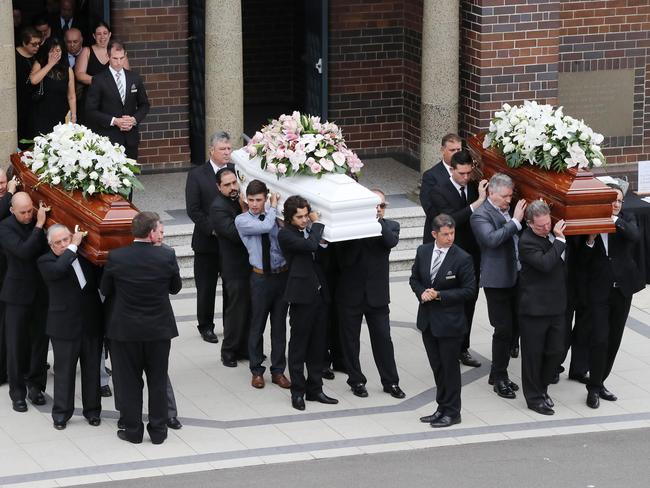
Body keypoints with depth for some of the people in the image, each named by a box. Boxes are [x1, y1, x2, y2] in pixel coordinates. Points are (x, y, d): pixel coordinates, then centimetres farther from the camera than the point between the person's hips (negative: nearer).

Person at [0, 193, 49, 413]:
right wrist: (39, 226, -26)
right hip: (18, 294, -3)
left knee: (40, 341, 10)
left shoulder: (42, 220, -2)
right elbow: (24, 251, -25)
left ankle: (35, 386, 22)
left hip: (42, 292, 3)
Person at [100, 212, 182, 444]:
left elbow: (105, 290, -1)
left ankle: (133, 429, 17)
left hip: (124, 329, -1)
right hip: (159, 329, 1)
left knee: (128, 381, 11)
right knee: (158, 381, 14)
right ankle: (158, 430, 20)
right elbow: (176, 287, 1)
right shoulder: (166, 256, -14)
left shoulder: (116, 258, -14)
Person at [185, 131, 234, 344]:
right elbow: (193, 210, -9)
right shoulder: (196, 175, -6)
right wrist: (212, 229, -16)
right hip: (207, 241, -2)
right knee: (206, 287, 8)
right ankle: (206, 326, 21)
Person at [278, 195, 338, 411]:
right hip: (302, 295, -7)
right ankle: (297, 392, 7)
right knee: (298, 345, 1)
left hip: (319, 294, 7)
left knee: (318, 344, 11)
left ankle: (315, 389, 18)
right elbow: (311, 245, -24)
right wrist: (317, 223, -12)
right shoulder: (285, 234, -10)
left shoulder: (309, 230, 12)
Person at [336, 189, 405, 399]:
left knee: (383, 339, 5)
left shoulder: (390, 226, 5)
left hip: (377, 293, 1)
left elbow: (391, 241, -16)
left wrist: (378, 221, -16)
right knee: (350, 340, 8)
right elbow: (344, 254, -11)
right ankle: (356, 380, 20)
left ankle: (390, 382, 14)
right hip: (351, 293, -1)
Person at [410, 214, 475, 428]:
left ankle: (451, 412, 13)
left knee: (450, 367, 3)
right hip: (428, 320, 5)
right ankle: (442, 408, 27)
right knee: (437, 366, 15)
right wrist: (422, 292, -8)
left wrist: (439, 295, -18)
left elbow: (468, 291, -13)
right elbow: (414, 279, 13)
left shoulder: (462, 259, -14)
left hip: (450, 321, -5)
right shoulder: (423, 252, 2)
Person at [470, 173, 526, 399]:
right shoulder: (480, 215, -12)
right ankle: (500, 379, 6)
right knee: (503, 330, -5)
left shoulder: (506, 211, 12)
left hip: (514, 278, 8)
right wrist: (515, 221, -26)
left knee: (512, 327, 11)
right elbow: (492, 239, -29)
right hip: (497, 281, -8)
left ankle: (497, 374, 23)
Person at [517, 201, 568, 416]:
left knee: (556, 351, 12)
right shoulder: (526, 242, -18)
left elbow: (563, 261, 26)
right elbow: (545, 264, -31)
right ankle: (534, 398, 14)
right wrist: (559, 240, -23)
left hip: (557, 306, 7)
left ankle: (541, 388, 30)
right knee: (533, 354, 4)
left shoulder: (552, 234, 7)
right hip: (535, 307, -7)